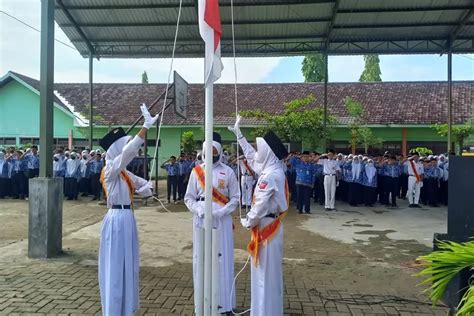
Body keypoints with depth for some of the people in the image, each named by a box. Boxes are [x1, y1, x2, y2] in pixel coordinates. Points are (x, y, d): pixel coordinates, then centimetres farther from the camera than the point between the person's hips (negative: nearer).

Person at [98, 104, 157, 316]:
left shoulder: (124, 173, 13)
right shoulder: (110, 169, -11)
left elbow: (144, 185, 21)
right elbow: (128, 151, -27)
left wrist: (146, 188, -4)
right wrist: (147, 126, -29)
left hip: (127, 218, 9)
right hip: (117, 220, -9)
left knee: (127, 265, 16)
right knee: (116, 266, 0)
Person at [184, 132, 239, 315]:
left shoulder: (228, 172, 0)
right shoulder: (196, 171, 4)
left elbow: (235, 198, 0)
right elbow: (189, 197, 5)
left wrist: (220, 212, -14)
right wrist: (199, 210, -12)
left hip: (222, 221, -1)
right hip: (201, 221, 2)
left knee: (222, 260, 2)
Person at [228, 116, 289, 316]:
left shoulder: (270, 175, -23)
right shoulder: (271, 169, 6)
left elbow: (261, 205, -24)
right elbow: (250, 155, 21)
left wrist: (247, 222, -7)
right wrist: (238, 133, 25)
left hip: (266, 226, -10)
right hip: (269, 225, 10)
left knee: (265, 272, 1)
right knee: (269, 271, 19)